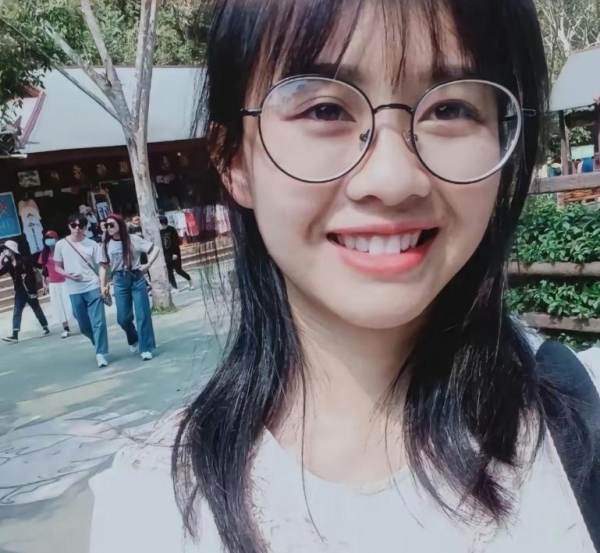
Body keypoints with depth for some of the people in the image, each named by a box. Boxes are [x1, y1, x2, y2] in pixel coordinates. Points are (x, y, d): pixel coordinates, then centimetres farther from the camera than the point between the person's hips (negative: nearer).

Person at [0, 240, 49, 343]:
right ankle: (15, 335, -6)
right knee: (16, 312, -3)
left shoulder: (23, 261, -11)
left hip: (30, 290, -5)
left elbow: (32, 276, -9)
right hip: (19, 291, 5)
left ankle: (45, 328, 23)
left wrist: (33, 291, -10)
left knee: (37, 310, 8)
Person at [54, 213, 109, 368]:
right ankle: (99, 345, 35)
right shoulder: (61, 245, 2)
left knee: (98, 322, -6)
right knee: (84, 325, 11)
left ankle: (101, 354, -1)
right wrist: (67, 274, -10)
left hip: (93, 288, -2)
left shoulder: (92, 244, -1)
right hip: (74, 291, 2)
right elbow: (57, 267, 11)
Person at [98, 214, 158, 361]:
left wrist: (148, 264, -12)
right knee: (123, 317, 4)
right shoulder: (106, 245, 3)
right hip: (119, 281, 2)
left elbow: (155, 249, -3)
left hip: (136, 278, -2)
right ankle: (134, 340, 34)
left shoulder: (133, 239, -4)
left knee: (142, 314, -1)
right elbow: (103, 266, 5)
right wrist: (103, 285, -2)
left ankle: (146, 348, 7)